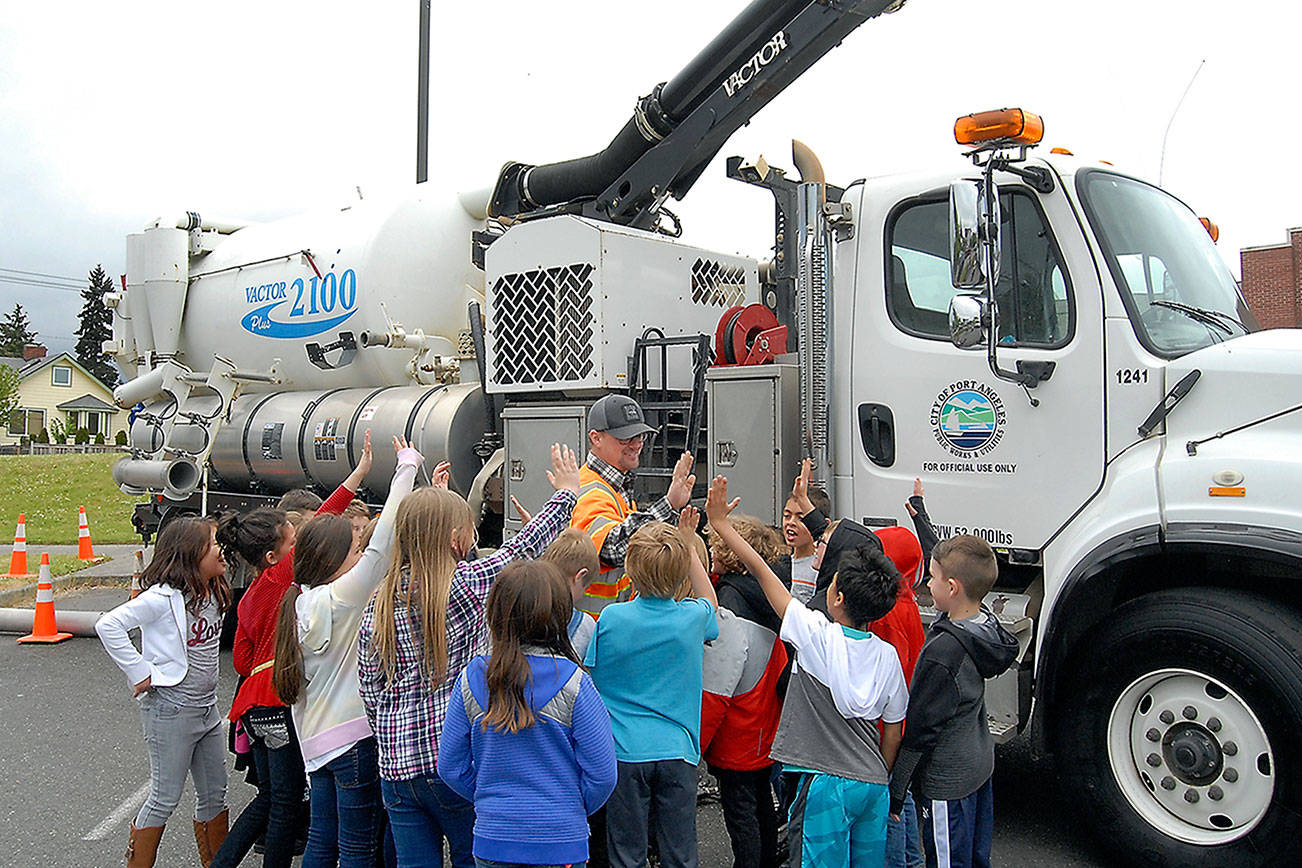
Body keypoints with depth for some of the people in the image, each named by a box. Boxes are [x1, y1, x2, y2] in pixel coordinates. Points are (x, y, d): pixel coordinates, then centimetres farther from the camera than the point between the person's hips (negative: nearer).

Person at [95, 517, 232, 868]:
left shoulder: (213, 593, 7)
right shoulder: (164, 597, -18)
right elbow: (109, 625, -24)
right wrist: (141, 673, -21)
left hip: (206, 706, 8)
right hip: (171, 707, -8)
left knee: (215, 795, 14)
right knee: (166, 798, 3)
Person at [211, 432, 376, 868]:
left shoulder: (249, 597, 15)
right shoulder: (280, 576, -11)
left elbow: (241, 659, 18)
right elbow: (319, 526, -19)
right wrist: (360, 472, -21)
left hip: (255, 704, 9)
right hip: (279, 702, -9)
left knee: (269, 797, 20)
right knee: (285, 802, 2)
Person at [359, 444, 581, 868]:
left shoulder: (380, 601, 1)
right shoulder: (469, 584, -13)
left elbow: (369, 688, 5)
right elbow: (525, 546, -3)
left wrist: (394, 744, 17)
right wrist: (567, 490, 9)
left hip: (397, 767, 5)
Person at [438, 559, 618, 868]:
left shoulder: (472, 678, -8)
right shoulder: (573, 683, -16)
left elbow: (450, 766, 0)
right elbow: (602, 774, -12)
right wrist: (572, 808, 7)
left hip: (491, 842, 3)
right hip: (559, 843, -2)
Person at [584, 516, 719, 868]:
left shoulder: (610, 618, -11)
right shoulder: (693, 617, -6)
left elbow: (589, 678, -2)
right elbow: (710, 600, 19)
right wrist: (688, 546, 18)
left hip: (625, 751, -1)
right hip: (677, 750, 1)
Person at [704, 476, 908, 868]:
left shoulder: (817, 635, -13)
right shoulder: (888, 656, 2)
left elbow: (761, 571, -10)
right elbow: (893, 730, 10)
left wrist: (720, 523, -4)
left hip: (826, 783, -6)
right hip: (874, 785, 6)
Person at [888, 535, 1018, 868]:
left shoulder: (943, 651, -30)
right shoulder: (987, 624, -6)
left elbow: (920, 730, -22)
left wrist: (895, 790, -12)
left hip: (948, 779, -8)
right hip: (981, 764, 8)